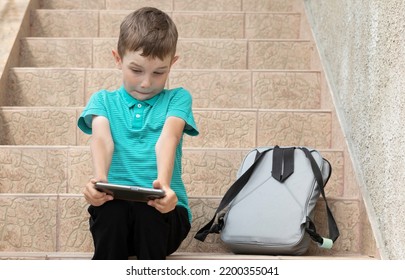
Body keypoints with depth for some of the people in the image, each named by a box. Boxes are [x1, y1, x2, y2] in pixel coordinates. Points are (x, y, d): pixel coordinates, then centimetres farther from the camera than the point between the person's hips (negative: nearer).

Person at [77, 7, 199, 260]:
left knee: (147, 211, -35)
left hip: (163, 210, -1)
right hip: (114, 208, 1)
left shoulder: (177, 99, 11)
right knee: (111, 209, -34)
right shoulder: (103, 100, 14)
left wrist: (163, 183, -33)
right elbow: (101, 138, -8)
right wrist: (100, 178, -32)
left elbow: (167, 138, -11)